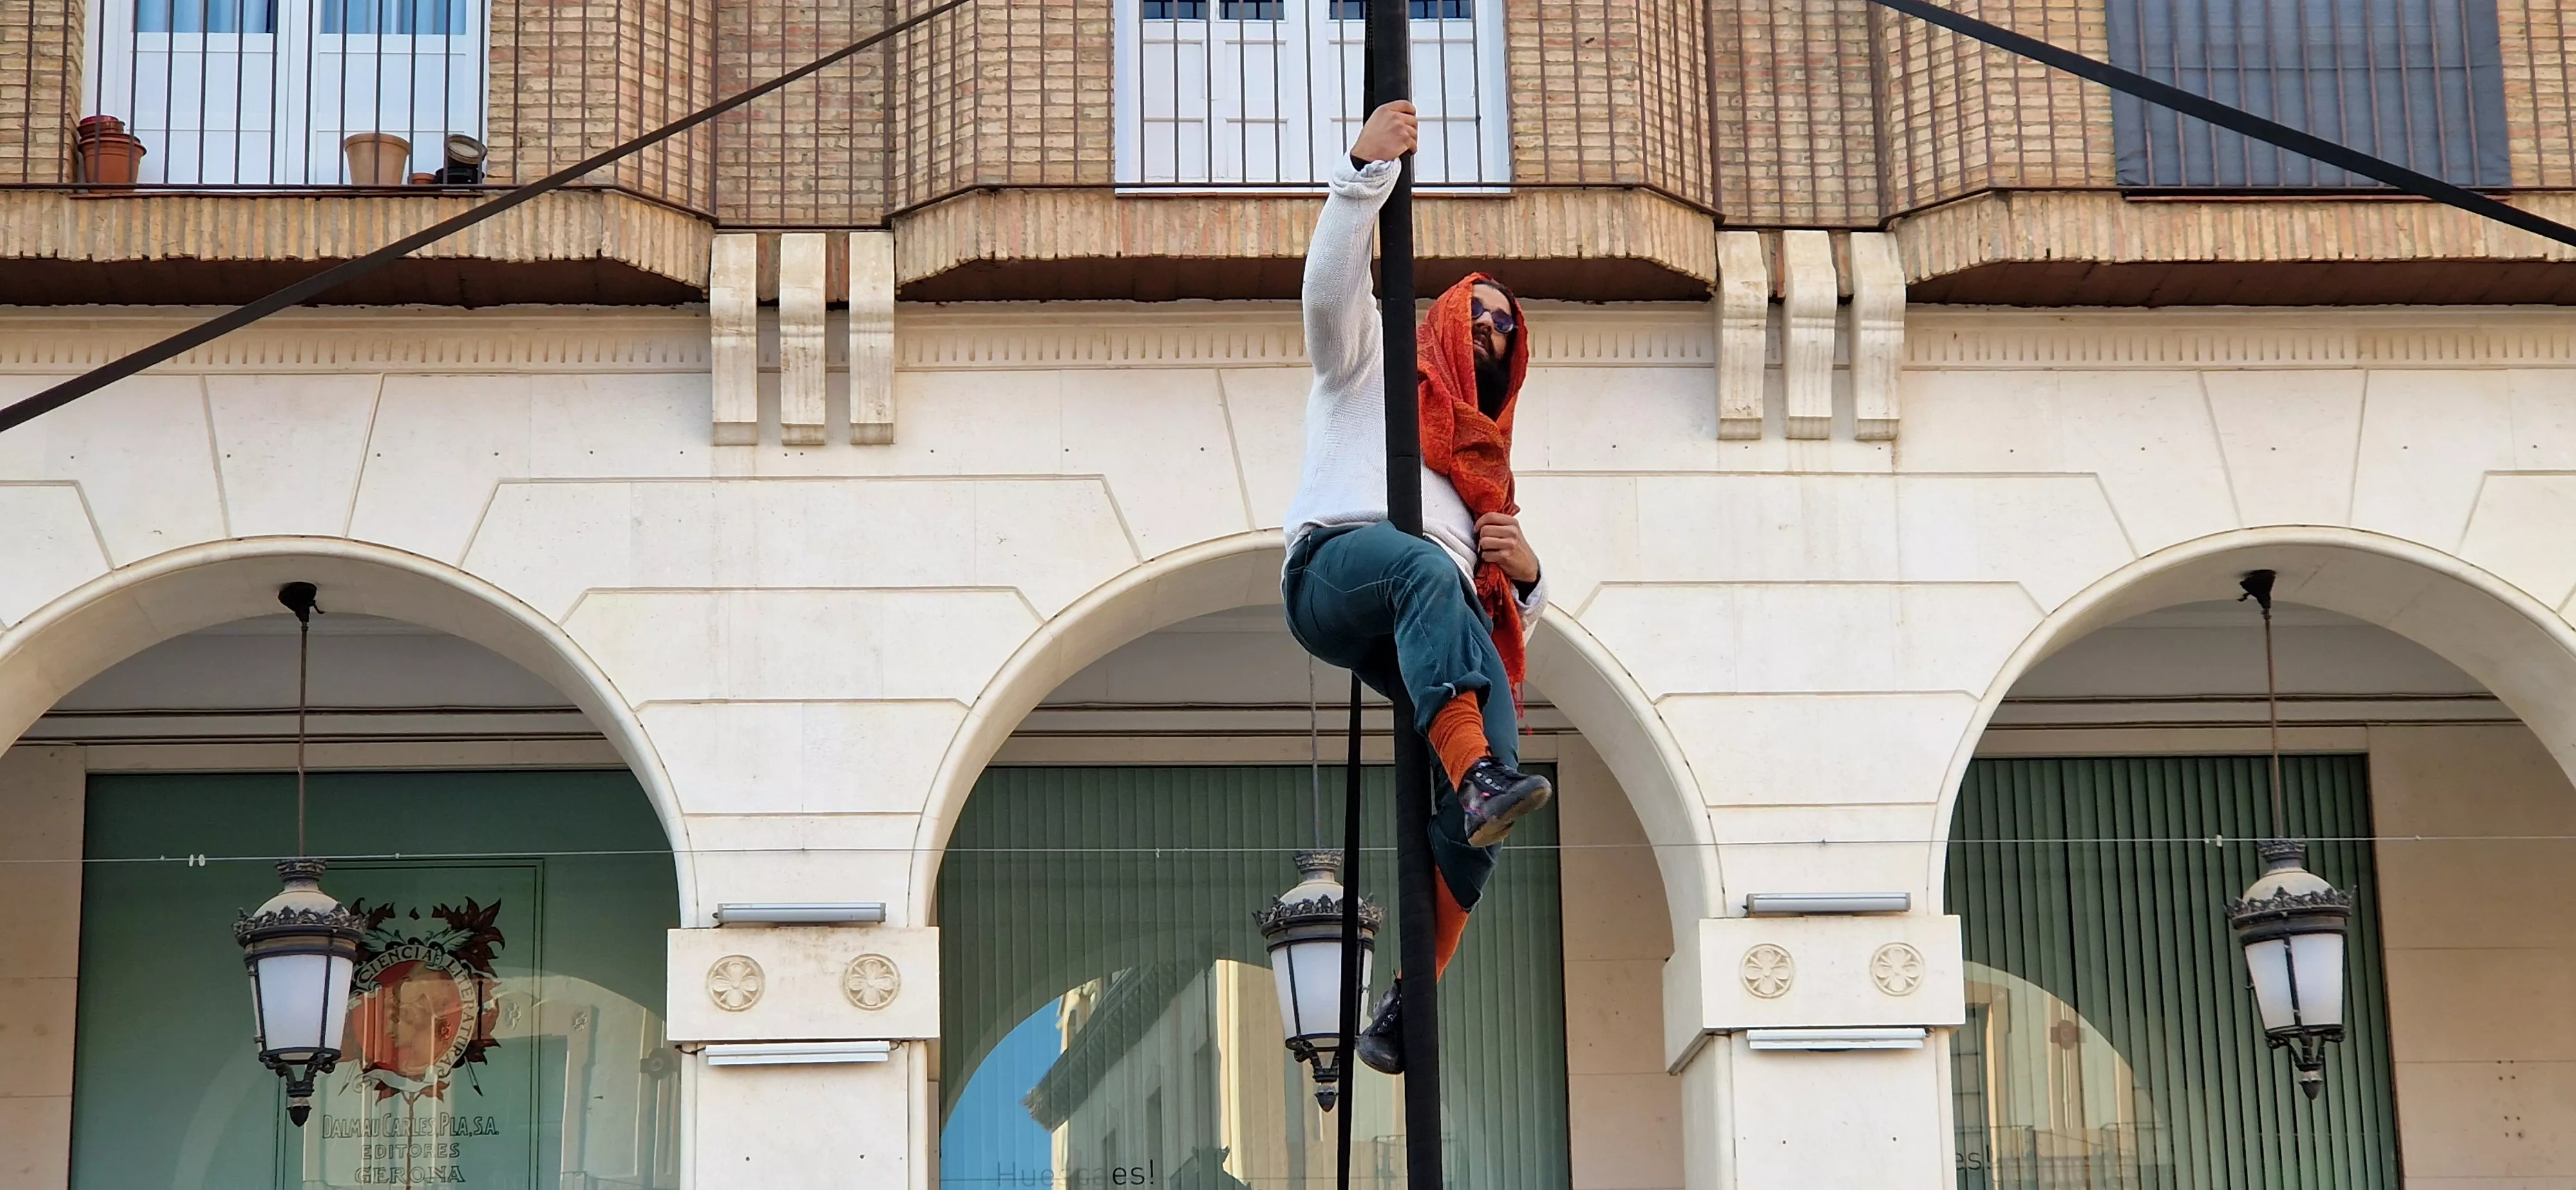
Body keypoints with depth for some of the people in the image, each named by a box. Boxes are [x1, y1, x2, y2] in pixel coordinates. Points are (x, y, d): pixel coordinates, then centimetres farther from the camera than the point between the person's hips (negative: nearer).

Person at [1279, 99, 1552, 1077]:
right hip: (1339, 566, -4)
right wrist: (1367, 171, -2)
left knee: (1493, 781, -25)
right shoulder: (1371, 366, 29)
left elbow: (1518, 610, 34)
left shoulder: (1488, 463, 39)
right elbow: (1330, 286, 7)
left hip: (1441, 624, 4)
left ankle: (1407, 1005, -27)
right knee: (1428, 568, -42)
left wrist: (1526, 571, 11)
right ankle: (1477, 777, -60)